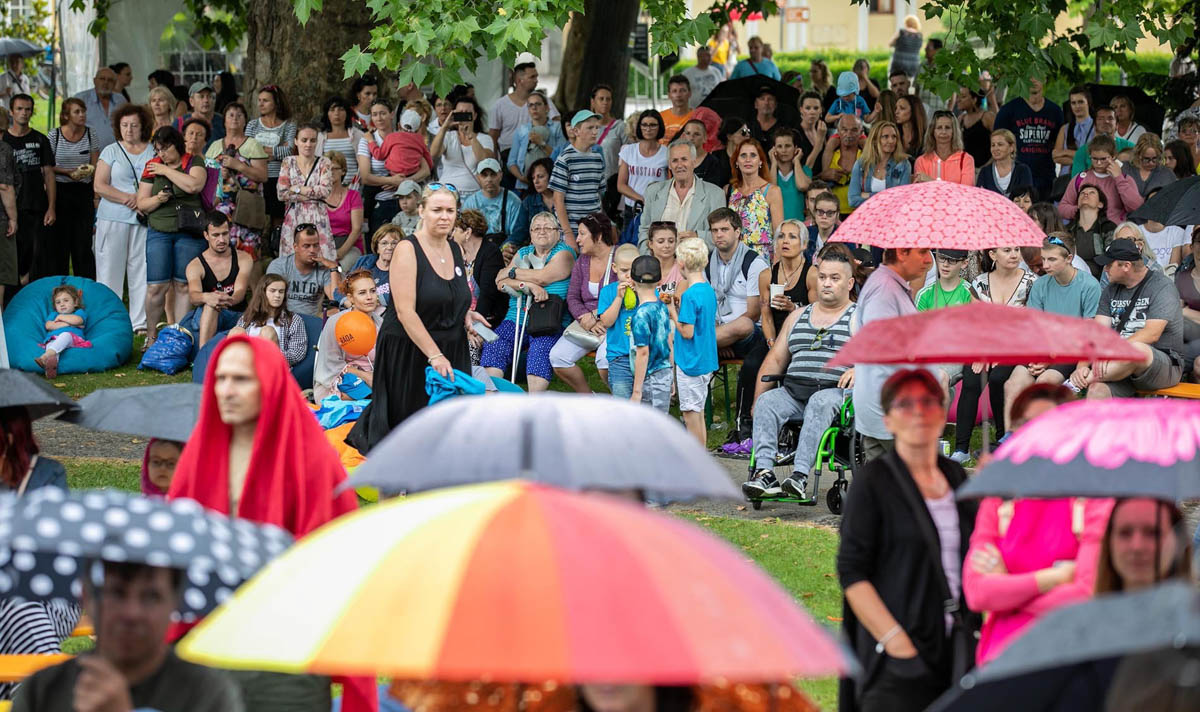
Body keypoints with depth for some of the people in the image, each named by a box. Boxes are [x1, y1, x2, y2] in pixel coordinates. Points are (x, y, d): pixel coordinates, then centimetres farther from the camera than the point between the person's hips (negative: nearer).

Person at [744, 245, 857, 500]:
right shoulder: (797, 317, 26)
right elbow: (775, 360, 23)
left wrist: (859, 368, -22)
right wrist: (756, 400, 11)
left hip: (835, 392, -4)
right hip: (793, 391, 4)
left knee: (820, 403, -37)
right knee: (767, 401, -26)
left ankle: (800, 476, -48)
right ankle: (763, 472, -39)